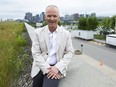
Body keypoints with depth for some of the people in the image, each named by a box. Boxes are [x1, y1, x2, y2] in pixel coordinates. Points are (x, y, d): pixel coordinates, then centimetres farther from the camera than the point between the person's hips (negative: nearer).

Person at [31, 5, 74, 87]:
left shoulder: (66, 33, 1)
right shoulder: (38, 32, 0)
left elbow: (70, 52, 0)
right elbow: (36, 53, -3)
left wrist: (57, 67, -13)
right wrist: (47, 68, -14)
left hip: (56, 67, -1)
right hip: (41, 68, 2)